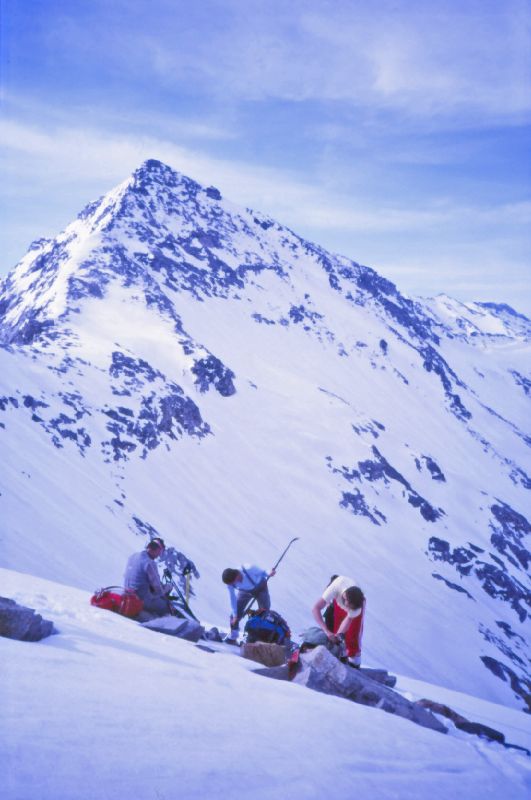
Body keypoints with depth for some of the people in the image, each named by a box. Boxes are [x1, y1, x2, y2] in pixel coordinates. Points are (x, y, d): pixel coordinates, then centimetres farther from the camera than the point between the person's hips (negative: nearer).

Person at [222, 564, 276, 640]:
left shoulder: (249, 569, -42)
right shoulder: (229, 582, -29)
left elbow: (261, 572, -22)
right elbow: (233, 599, -16)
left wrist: (268, 574, -42)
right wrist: (235, 615, -13)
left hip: (260, 588, -2)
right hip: (245, 591, 3)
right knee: (235, 614, 0)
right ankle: (232, 638, 20)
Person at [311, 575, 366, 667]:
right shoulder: (335, 587, -45)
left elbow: (348, 619, -25)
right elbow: (315, 609, -45)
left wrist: (338, 635, -40)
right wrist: (327, 631, -51)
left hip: (356, 604, -1)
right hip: (337, 600, 1)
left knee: (353, 634, -6)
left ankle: (354, 658, 14)